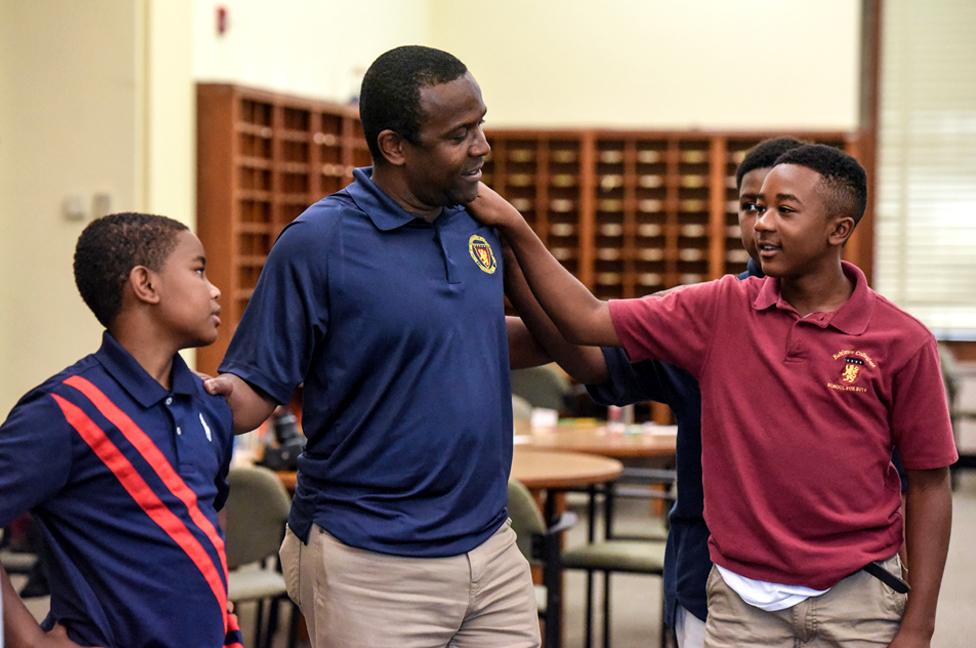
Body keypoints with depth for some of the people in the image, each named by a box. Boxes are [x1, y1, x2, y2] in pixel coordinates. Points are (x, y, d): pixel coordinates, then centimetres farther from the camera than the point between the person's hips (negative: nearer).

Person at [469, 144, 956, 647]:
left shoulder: (903, 342, -6)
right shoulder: (720, 310, 1)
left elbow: (928, 483, -3)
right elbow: (586, 320, -1)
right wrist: (513, 226, -10)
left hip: (856, 603, -2)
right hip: (743, 598, 2)